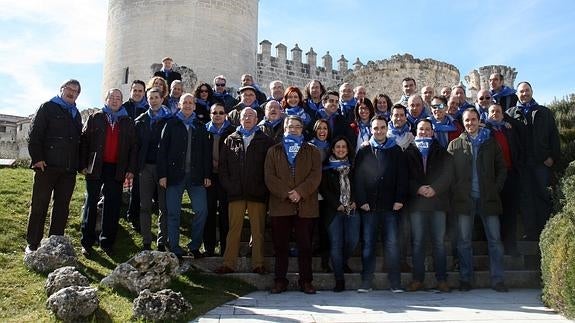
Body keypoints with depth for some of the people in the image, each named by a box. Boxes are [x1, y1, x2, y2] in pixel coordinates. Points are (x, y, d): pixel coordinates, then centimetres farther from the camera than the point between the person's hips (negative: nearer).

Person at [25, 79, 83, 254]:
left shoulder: (76, 114, 19)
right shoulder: (48, 107, 3)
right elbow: (34, 134, -4)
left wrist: (79, 163, 11)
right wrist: (37, 158, -13)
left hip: (69, 169, 5)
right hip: (47, 166, -5)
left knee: (62, 207, 7)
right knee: (39, 206, 0)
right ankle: (32, 244, 8)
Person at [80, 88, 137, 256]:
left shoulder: (128, 122, 11)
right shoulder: (95, 118, 7)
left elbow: (133, 147, 8)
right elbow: (84, 141, 3)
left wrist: (131, 169, -1)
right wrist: (83, 165, -4)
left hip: (117, 170, 1)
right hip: (95, 167, -1)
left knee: (113, 207, 3)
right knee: (91, 203, 4)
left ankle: (107, 242, 13)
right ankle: (87, 242, 11)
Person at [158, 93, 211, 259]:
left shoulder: (200, 127, 12)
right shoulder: (171, 124, 7)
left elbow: (207, 152, 10)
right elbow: (162, 150, 1)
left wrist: (207, 175, 3)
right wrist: (162, 174, -6)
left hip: (196, 176, 2)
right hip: (174, 175, -1)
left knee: (202, 210, -4)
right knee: (173, 213, 2)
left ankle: (195, 246, 11)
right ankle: (175, 249, 12)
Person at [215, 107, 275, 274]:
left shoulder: (265, 141, 8)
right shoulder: (230, 140, 13)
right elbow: (222, 165, 10)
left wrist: (264, 188, -6)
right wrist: (228, 185, -1)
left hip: (257, 193, -1)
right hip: (236, 192, 1)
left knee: (258, 229, 2)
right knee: (234, 228, 2)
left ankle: (258, 264, 8)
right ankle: (228, 263, 7)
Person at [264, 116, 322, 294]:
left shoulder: (312, 152, 13)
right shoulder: (274, 151, 14)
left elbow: (315, 176, 0)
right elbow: (269, 177, 2)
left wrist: (300, 192, -14)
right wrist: (285, 194, -12)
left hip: (305, 205, 0)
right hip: (280, 204, 1)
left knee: (305, 245, 2)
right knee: (280, 246, 3)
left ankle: (306, 281, 11)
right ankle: (280, 281, 12)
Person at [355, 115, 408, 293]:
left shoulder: (396, 151, 10)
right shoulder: (364, 152, 9)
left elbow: (402, 177, 5)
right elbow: (358, 178, 4)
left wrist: (400, 199, -4)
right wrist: (361, 201, -6)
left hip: (390, 205, 0)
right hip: (369, 205, 0)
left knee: (392, 244, -2)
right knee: (368, 244, 3)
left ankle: (395, 283, 5)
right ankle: (366, 283, 9)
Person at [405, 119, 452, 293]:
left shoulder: (441, 152, 14)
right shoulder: (409, 152, 12)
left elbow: (447, 175, 3)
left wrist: (434, 189, -12)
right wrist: (418, 189, -13)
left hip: (437, 200, 0)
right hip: (416, 202, 0)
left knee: (439, 242, 1)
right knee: (417, 242, 1)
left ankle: (442, 279, 8)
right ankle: (417, 279, 8)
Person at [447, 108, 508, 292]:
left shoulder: (490, 142, 12)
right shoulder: (455, 145, 9)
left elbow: (501, 168, 12)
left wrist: (496, 188, 2)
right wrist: (456, 191, -4)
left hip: (488, 197, 1)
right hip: (464, 198, 0)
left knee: (495, 239, -1)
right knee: (464, 240, 2)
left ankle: (497, 279, 7)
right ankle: (465, 279, 10)